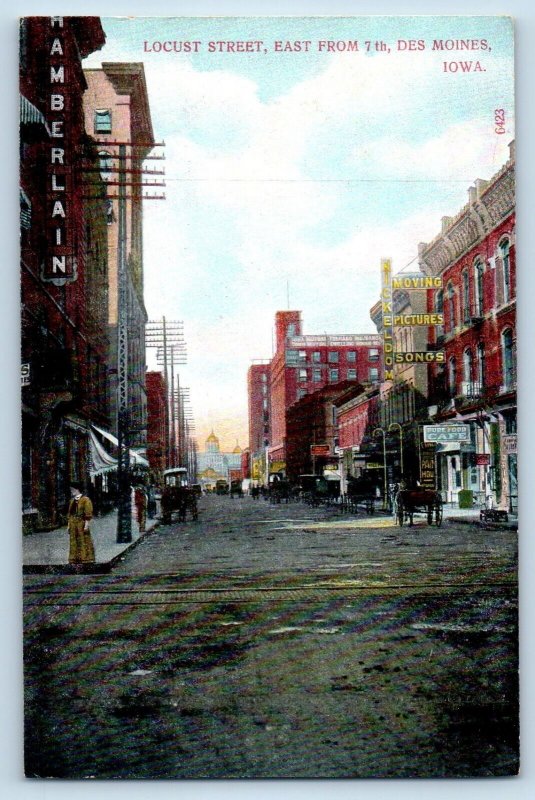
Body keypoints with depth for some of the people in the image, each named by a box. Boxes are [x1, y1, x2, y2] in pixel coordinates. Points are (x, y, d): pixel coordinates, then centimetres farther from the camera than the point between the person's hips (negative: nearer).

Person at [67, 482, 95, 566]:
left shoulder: (85, 499, -5)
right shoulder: (72, 500, 16)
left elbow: (88, 513, -10)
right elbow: (69, 513, 17)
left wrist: (86, 524, -16)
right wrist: (68, 524, 11)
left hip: (81, 523, -7)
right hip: (73, 524, 7)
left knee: (84, 542, -4)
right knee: (73, 543, 9)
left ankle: (86, 559, 0)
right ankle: (74, 559, 15)